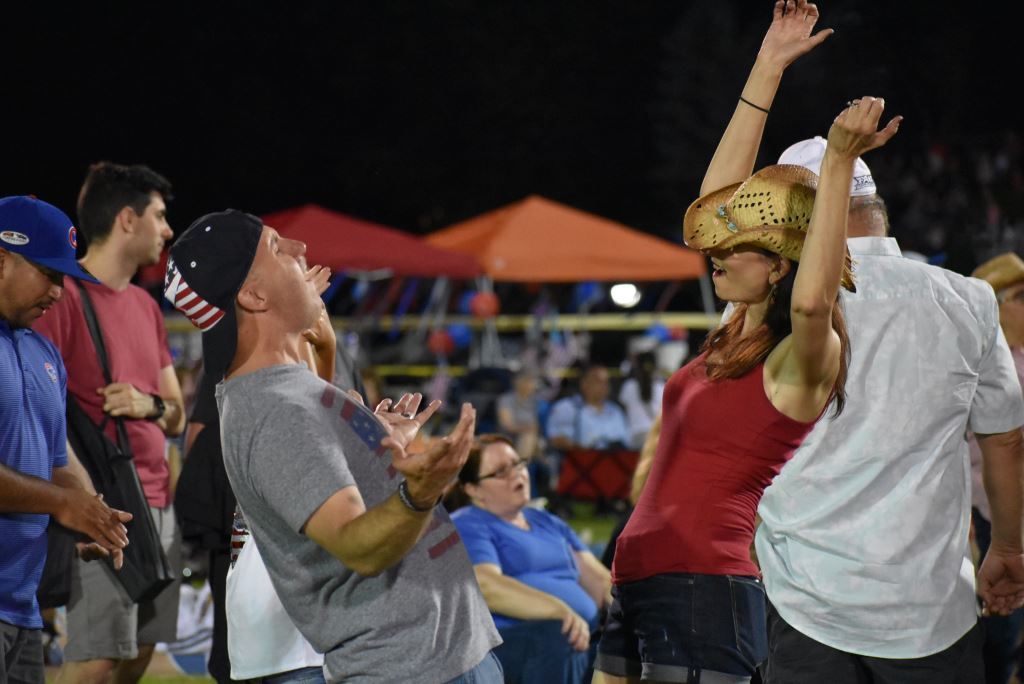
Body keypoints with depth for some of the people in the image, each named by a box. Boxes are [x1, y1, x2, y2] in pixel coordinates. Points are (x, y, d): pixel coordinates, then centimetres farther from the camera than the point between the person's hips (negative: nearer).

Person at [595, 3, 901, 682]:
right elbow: (718, 197, 18)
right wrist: (766, 71, 17)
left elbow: (810, 302, -34)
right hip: (638, 584, 8)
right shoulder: (737, 337, 13)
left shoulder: (805, 358, -9)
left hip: (702, 593, -8)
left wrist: (839, 162, -34)